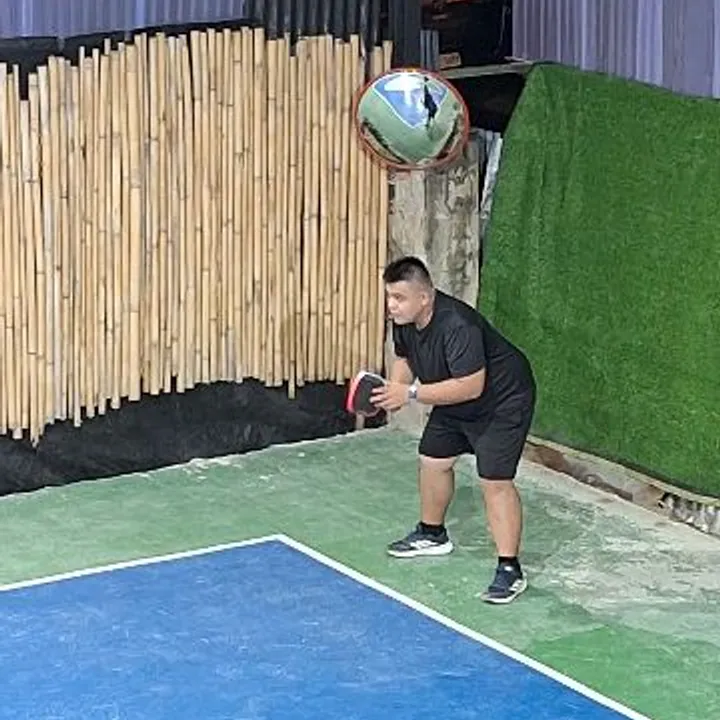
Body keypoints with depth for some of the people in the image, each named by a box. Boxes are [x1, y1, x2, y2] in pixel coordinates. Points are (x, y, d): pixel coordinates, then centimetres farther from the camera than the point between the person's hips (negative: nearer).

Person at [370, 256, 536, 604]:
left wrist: (411, 393, -36)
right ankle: (432, 535, 41)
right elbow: (404, 357, 10)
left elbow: (470, 386, -39)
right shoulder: (404, 321, -10)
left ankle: (510, 570, -13)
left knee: (495, 481, -16)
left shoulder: (456, 325, -37)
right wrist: (392, 388, -11)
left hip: (502, 401, -9)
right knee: (433, 461, 17)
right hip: (454, 403, 9)